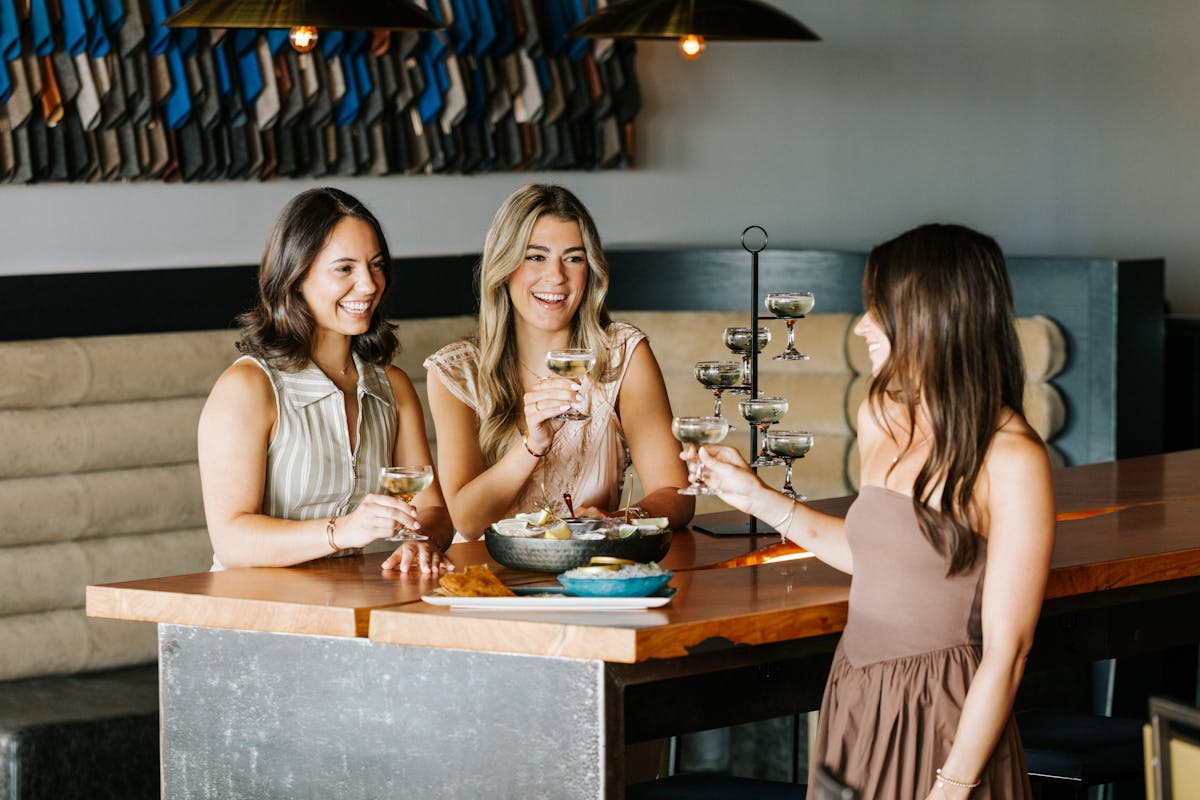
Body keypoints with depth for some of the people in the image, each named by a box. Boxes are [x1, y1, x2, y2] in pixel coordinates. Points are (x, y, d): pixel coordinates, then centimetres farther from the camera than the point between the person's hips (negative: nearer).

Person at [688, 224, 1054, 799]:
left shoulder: (1010, 460, -16)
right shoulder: (882, 417, 6)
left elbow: (1006, 651, -17)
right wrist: (758, 498, 18)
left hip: (942, 722, -7)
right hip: (856, 705, 7)